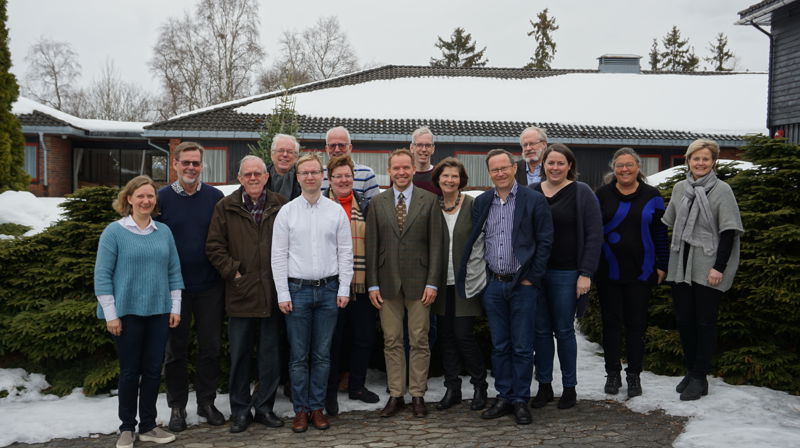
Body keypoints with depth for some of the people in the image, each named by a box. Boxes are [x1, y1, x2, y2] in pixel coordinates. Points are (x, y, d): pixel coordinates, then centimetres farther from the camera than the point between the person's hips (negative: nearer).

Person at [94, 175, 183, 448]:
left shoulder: (164, 231, 6)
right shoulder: (114, 232, -5)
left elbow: (174, 271, 9)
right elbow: (102, 275, -7)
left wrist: (175, 307, 5)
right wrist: (110, 314, -11)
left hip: (159, 312, 3)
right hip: (127, 312, -3)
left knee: (153, 370, 8)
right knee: (130, 371, 5)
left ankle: (148, 426, 21)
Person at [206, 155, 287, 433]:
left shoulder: (280, 206, 5)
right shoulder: (225, 207, 3)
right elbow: (214, 246, 2)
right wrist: (232, 271, -6)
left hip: (271, 294, 1)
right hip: (240, 294, -1)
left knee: (270, 355, 9)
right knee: (239, 355, 7)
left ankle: (264, 407, 22)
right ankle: (240, 410, 18)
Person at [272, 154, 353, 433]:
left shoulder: (336, 211, 4)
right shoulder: (286, 212, 1)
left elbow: (345, 252, 4)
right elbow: (278, 255, 0)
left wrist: (344, 289, -1)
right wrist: (283, 294, -5)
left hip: (329, 289, 1)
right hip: (297, 289, -1)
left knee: (322, 355, 7)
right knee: (299, 355, 4)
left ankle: (317, 407, 18)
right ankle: (301, 410, 14)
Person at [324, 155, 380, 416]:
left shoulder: (365, 206, 8)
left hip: (362, 284, 3)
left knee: (364, 336, 9)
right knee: (334, 338, 3)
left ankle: (357, 385, 25)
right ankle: (330, 392, 15)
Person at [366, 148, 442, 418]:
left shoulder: (429, 200, 2)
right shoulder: (377, 203, 6)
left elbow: (435, 244, -1)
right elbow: (372, 245, 5)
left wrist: (432, 283, -7)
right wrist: (373, 284, 0)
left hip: (418, 281, -1)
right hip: (387, 282, 2)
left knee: (419, 341, 4)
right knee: (392, 342, 7)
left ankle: (418, 395, 15)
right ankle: (395, 395, 16)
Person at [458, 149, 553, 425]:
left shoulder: (534, 200, -4)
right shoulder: (481, 202, 8)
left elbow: (545, 240, -4)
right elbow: (475, 242, 11)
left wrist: (531, 277, -8)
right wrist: (479, 277, 5)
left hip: (523, 284, -3)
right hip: (493, 285, 4)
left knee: (522, 347, 2)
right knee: (499, 346, 10)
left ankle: (521, 401, 12)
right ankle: (504, 398, 19)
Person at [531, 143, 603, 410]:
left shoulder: (582, 193, -1)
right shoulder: (531, 193, 10)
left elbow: (594, 235, -4)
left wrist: (586, 273, -11)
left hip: (566, 274, -3)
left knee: (564, 330, 1)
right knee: (541, 330, 7)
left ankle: (569, 388, 15)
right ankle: (544, 386, 17)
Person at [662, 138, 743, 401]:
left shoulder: (722, 190, -4)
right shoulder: (679, 188, 10)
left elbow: (729, 231, -8)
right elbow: (669, 223, 16)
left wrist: (719, 267, -14)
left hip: (707, 268, -5)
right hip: (681, 265, 5)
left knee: (705, 322, 1)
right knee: (684, 319, 9)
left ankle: (699, 378, 8)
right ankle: (690, 371, 22)